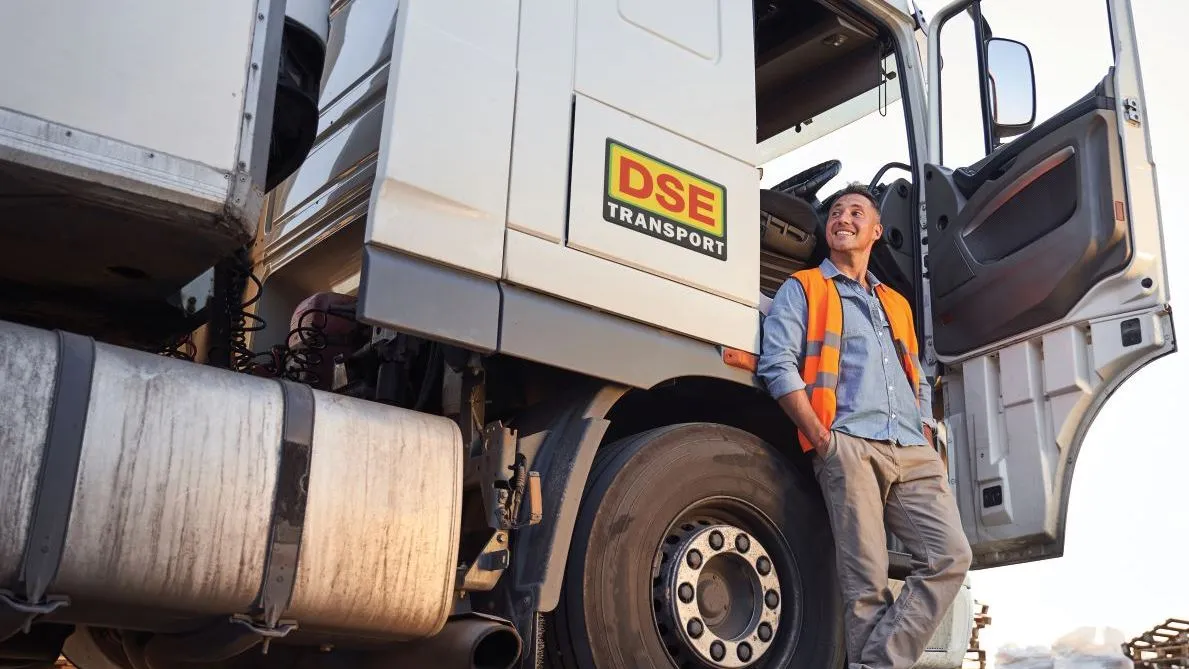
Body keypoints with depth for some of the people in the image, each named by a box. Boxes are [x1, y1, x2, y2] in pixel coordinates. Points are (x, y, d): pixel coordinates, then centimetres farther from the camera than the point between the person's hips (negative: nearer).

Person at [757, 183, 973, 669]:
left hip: (913, 453, 5)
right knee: (866, 579, -11)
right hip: (848, 447, -5)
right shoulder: (802, 289, 14)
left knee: (951, 555, -12)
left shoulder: (896, 304, 32)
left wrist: (926, 441, 12)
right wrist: (821, 439, -10)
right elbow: (778, 365, 0)